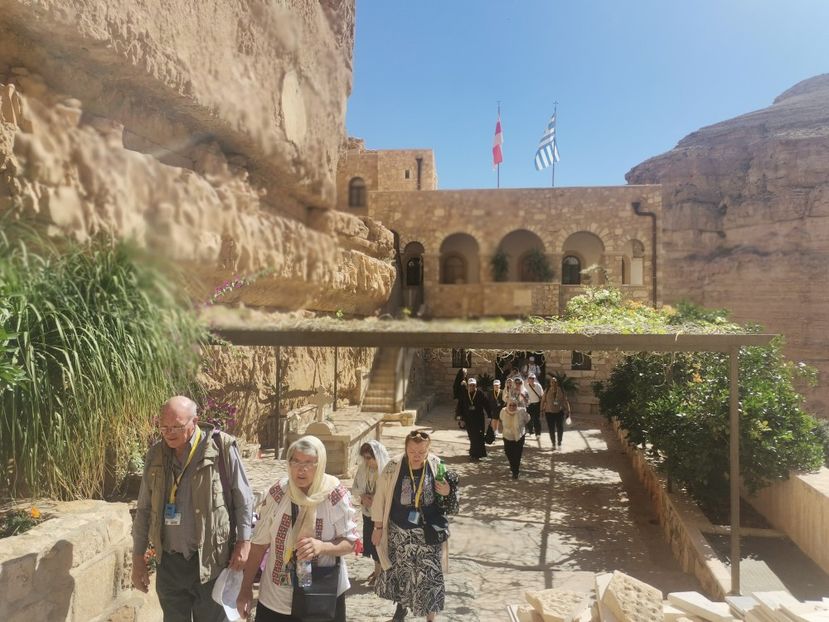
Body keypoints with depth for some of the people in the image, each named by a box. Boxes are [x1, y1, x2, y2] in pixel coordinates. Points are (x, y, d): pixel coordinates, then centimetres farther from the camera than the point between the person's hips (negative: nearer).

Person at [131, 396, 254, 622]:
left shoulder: (221, 448, -12)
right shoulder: (156, 455, 2)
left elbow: (243, 498, -6)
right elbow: (144, 510, 9)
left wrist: (243, 542, -11)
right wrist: (138, 557, 9)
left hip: (209, 560, -4)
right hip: (169, 562, 4)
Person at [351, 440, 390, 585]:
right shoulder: (363, 468, -4)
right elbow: (354, 488, 6)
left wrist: (376, 498, -26)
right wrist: (362, 496, -13)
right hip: (368, 512, 6)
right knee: (371, 541, 17)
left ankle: (381, 573, 22)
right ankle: (377, 570, 36)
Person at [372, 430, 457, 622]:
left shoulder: (437, 465, -12)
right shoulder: (394, 466, -17)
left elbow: (448, 490, 4)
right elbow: (380, 497, -6)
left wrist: (448, 493, -19)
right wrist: (378, 527, -2)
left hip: (428, 533, 0)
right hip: (399, 532, 0)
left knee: (430, 576, 2)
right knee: (400, 572, 18)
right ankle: (401, 606, 45)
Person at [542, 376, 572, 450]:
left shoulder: (561, 390, -3)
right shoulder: (547, 390, -3)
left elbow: (565, 401, 1)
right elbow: (543, 401, 2)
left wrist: (568, 411, 1)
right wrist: (542, 410, 1)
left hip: (559, 412, 0)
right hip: (549, 412, 0)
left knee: (560, 428, 1)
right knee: (551, 429, 5)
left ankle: (559, 443, 19)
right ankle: (554, 443, 20)